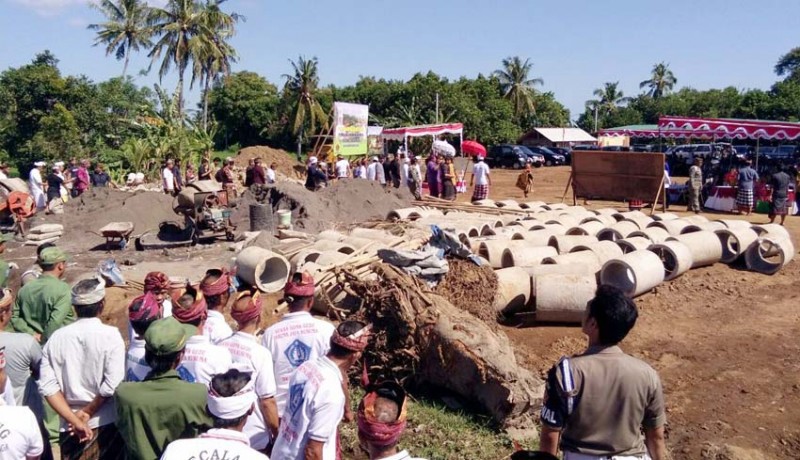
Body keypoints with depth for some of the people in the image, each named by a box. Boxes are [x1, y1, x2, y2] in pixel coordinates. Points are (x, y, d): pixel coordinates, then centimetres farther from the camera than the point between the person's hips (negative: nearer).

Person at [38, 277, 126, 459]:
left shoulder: (56, 338, -2)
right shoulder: (110, 335, -13)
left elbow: (47, 386, -7)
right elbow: (112, 384, -18)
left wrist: (74, 420, -7)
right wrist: (88, 412, -4)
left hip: (69, 427, 3)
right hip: (107, 424, -3)